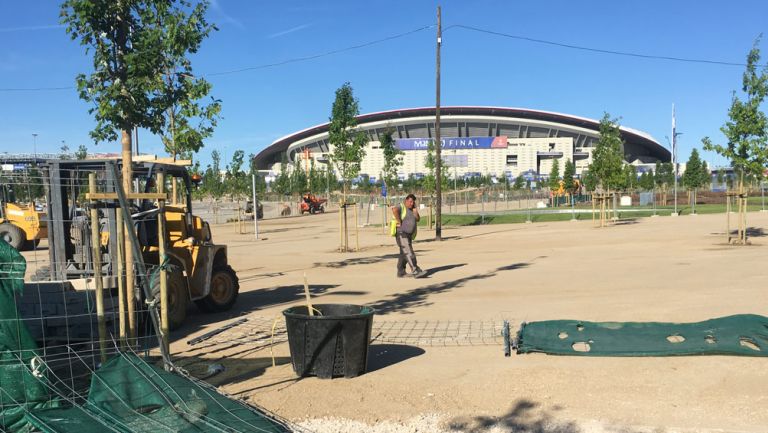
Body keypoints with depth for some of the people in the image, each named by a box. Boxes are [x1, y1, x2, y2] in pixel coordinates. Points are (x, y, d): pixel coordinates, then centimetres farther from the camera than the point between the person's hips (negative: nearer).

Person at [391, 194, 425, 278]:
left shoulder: (412, 209, 17)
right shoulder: (401, 207, -9)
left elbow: (418, 219, 9)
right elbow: (394, 210, -32)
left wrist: (416, 212, -7)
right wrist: (399, 221, -27)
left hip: (408, 235, 9)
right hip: (401, 233, -9)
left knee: (404, 254, 13)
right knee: (409, 253, -15)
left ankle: (401, 272, 20)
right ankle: (415, 272, -21)